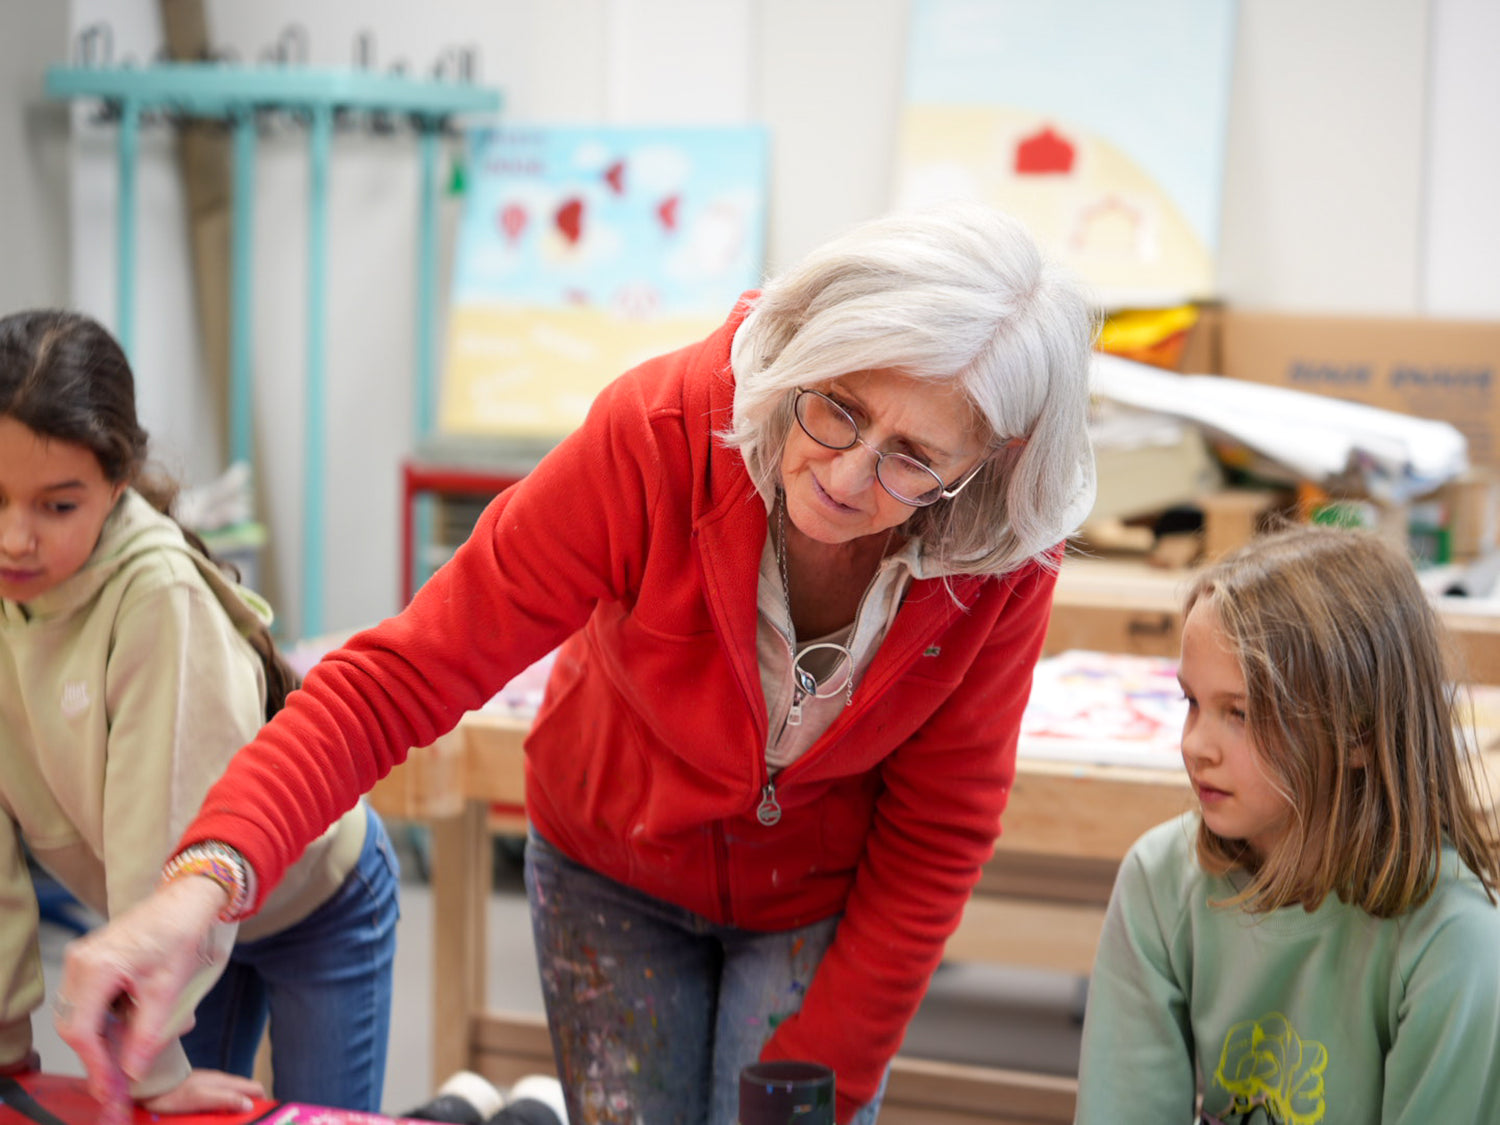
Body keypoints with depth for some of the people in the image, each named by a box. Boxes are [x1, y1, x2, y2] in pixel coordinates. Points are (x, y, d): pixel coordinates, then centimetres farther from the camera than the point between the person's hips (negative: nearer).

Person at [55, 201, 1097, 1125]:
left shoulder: (1003, 570, -27)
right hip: (615, 870, 0)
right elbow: (405, 674, -34)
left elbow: (933, 844, -14)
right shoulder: (659, 435, -33)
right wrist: (204, 880, -47)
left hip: (822, 898, 1)